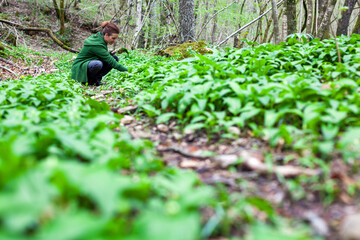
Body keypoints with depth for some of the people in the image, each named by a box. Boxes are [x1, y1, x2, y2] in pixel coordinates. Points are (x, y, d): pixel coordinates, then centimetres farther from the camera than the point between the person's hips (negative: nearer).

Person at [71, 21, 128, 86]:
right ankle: (88, 80, -11)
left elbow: (103, 55, 13)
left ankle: (97, 78, -4)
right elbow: (111, 61, -27)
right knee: (98, 64, -40)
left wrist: (109, 53, -8)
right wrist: (126, 70, -25)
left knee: (115, 58, -4)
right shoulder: (97, 45, -27)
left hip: (91, 64, 9)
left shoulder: (99, 36, -1)